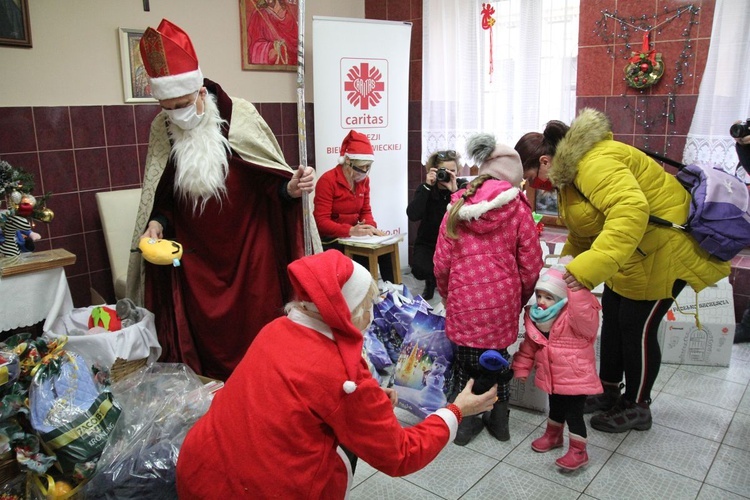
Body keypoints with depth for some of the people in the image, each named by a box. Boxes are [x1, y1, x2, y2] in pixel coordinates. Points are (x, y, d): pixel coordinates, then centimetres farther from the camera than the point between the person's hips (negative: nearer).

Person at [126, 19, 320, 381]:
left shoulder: (240, 116, -9)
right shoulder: (161, 130, 1)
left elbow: (272, 181, -3)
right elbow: (162, 198, 11)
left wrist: (291, 189, -24)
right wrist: (156, 223, -7)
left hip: (250, 254, -2)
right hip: (194, 259, 3)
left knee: (257, 333, 6)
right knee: (203, 339, 8)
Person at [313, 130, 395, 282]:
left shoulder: (363, 180, 4)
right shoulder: (327, 181, -17)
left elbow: (365, 211, 9)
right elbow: (321, 222, -22)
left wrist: (371, 227, -15)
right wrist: (350, 230, -35)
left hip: (352, 235, 6)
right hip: (329, 239, -6)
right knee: (361, 260, -27)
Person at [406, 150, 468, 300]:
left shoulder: (463, 187, -8)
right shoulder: (426, 188, -5)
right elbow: (413, 216, -23)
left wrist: (454, 191, -32)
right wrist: (427, 186, -25)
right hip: (428, 242, 1)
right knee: (420, 268, -26)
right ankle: (431, 281, 14)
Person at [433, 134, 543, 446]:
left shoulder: (457, 206, 1)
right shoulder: (518, 208, -3)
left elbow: (441, 263, 0)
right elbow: (530, 267, -2)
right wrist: (519, 301, 14)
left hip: (463, 302, 1)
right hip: (501, 303, 0)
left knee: (466, 360, 17)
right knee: (497, 356, 19)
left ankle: (467, 420, 25)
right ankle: (499, 418, 32)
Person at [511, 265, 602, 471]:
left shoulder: (576, 317, -20)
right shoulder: (535, 318, -2)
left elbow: (585, 316, -46)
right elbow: (529, 346, 9)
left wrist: (577, 289, -50)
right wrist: (522, 367, 13)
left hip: (575, 378, -7)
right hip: (552, 378, 7)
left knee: (574, 414, 2)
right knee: (555, 409, 26)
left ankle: (578, 452, 20)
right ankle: (553, 435, 49)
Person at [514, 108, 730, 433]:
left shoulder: (593, 162, -29)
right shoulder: (569, 171, 5)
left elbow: (631, 209, -45)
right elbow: (583, 230, 11)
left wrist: (590, 268, -50)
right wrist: (569, 267, 2)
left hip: (664, 247, -10)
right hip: (631, 250, 10)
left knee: (638, 325, -2)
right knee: (612, 316, 15)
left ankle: (637, 407, 18)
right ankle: (608, 391, 31)